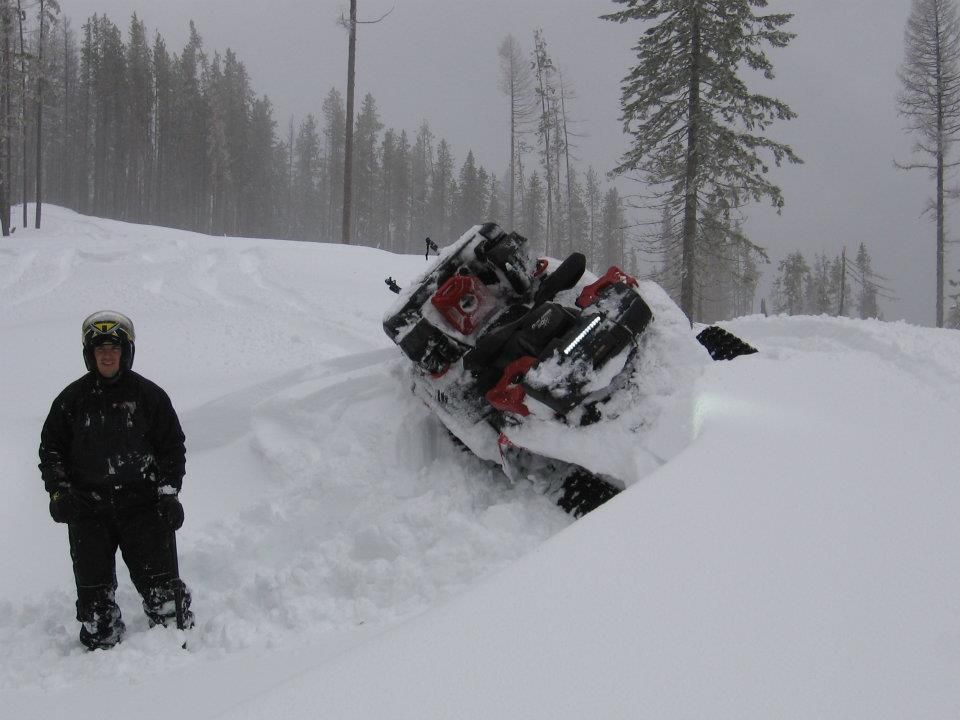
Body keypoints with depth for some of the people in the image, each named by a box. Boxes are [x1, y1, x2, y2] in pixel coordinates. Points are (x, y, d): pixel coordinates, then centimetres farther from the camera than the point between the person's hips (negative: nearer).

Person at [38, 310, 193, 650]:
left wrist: (169, 492, -1)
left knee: (160, 582, -5)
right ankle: (102, 649, 16)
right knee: (93, 588, 3)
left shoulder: (149, 395, 3)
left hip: (143, 504, -1)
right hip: (88, 510, 2)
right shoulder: (71, 399, 6)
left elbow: (172, 447, 8)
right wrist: (58, 491, -1)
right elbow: (50, 447, 12)